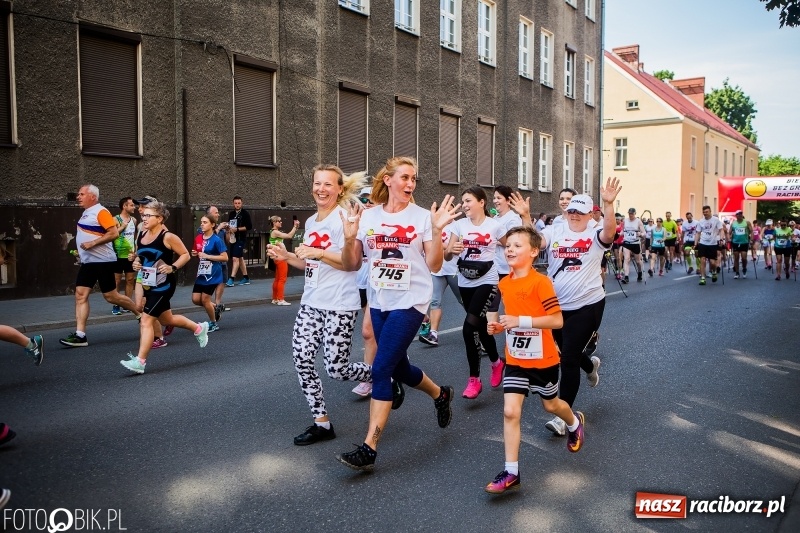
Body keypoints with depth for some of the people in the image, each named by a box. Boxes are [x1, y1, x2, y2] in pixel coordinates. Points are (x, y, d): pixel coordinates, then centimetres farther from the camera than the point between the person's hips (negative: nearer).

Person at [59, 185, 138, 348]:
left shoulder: (100, 212, -13)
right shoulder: (86, 213, 15)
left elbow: (114, 233, -22)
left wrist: (93, 243, -24)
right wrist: (81, 251, 18)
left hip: (103, 261, -9)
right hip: (88, 262, 9)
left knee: (111, 297, -2)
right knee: (80, 295, -1)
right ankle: (80, 335, -3)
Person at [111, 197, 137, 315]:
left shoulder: (134, 220, 11)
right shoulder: (115, 220, -7)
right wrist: (122, 227, -17)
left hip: (130, 255, 6)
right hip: (119, 255, -6)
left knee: (130, 280, 7)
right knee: (116, 280, -1)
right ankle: (115, 306, 4)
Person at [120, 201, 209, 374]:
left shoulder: (167, 237, -15)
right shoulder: (141, 236, 6)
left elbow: (185, 255, -8)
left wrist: (172, 268, -21)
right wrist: (136, 263, -1)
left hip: (163, 286, -8)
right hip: (149, 285, 8)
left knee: (146, 321, -13)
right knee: (166, 319, 21)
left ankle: (140, 361, -8)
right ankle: (199, 328, 43)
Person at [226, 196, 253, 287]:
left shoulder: (245, 213, -5)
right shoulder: (231, 214, 12)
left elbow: (249, 226, -11)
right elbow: (229, 225, 22)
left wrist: (237, 229, -17)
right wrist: (228, 232, 3)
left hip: (241, 239, -7)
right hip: (233, 239, 7)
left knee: (235, 258, -14)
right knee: (240, 258, 12)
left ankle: (231, 279, -16)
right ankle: (246, 278, 20)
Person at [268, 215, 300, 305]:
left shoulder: (276, 232, 15)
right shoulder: (275, 232, -14)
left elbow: (289, 235, 12)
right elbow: (289, 236, -22)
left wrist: (295, 228, 4)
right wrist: (295, 226, -14)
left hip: (279, 257, 10)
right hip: (280, 257, -10)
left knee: (277, 279, 14)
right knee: (282, 279, -5)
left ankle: (275, 299, 20)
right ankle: (280, 300, -2)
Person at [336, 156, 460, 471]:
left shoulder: (423, 217, -5)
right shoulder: (368, 217, 3)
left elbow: (434, 266, -6)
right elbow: (351, 266, 3)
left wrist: (437, 231, -18)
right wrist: (349, 238, -15)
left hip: (410, 302, -5)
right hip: (379, 302, 5)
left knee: (381, 369, -13)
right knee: (399, 369, 16)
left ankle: (368, 449, -6)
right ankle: (440, 394, 47)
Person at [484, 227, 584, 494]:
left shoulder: (541, 282, -21)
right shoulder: (504, 284, 0)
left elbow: (557, 320, -23)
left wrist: (520, 321, -30)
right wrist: (499, 326, -4)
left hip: (542, 359, -4)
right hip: (515, 359, 4)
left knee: (550, 404, 20)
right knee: (510, 412, -6)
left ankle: (575, 423, 55)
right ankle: (511, 472, 1)